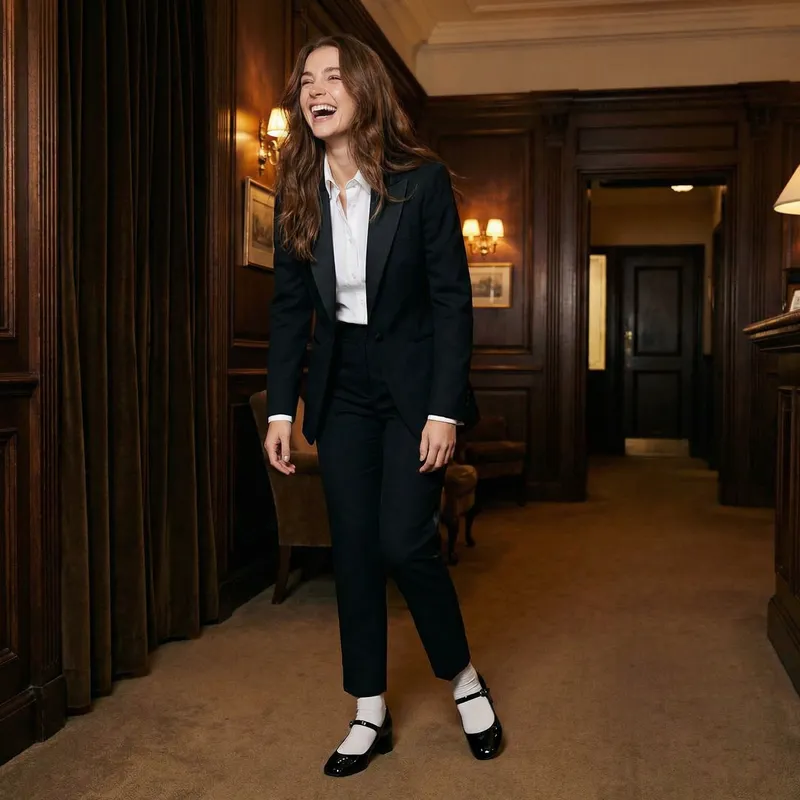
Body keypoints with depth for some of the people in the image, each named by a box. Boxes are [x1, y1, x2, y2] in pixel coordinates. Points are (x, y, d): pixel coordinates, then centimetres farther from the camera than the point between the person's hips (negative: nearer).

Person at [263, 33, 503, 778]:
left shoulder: (421, 180, -11)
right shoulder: (296, 191, 0)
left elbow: (452, 298, -11)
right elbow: (289, 306, 4)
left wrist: (444, 411, -17)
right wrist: (280, 409, -1)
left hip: (413, 383, -4)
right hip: (342, 390, 4)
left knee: (403, 541, -10)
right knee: (352, 549, 6)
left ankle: (464, 678, 19)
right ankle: (370, 715, 21)